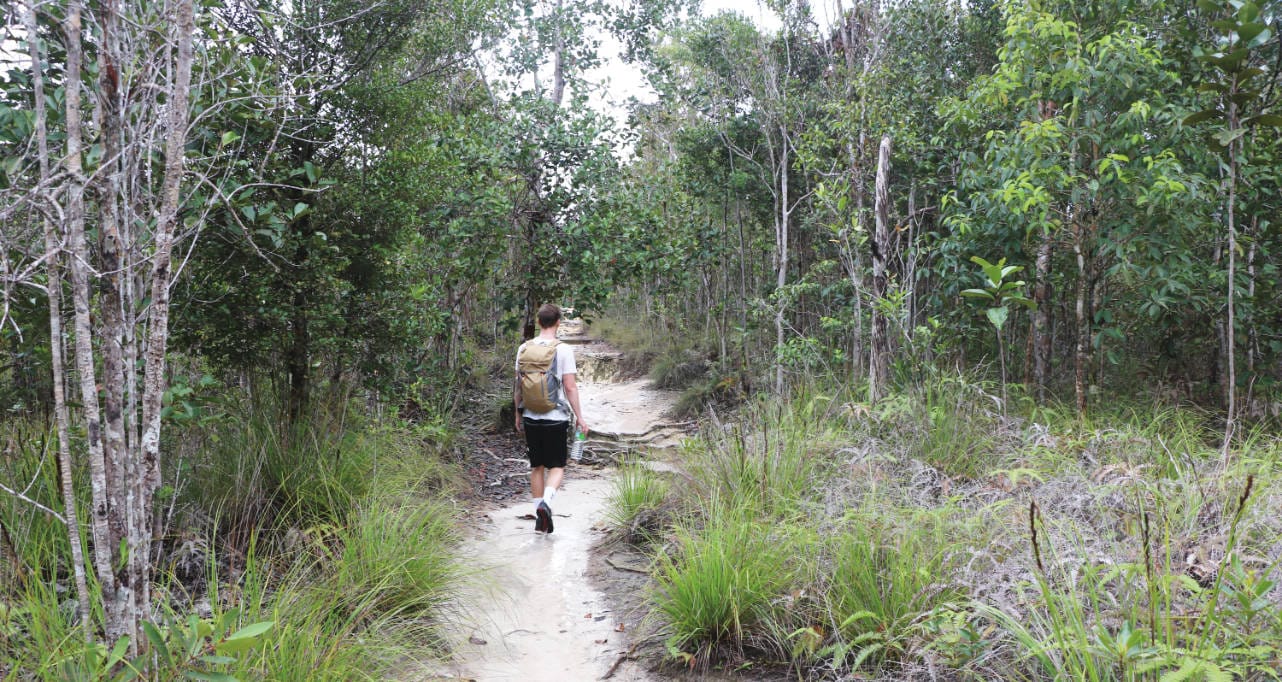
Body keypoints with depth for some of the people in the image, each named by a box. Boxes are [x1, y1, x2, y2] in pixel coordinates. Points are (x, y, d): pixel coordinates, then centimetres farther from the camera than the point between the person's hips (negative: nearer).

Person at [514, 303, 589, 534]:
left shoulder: (524, 348, 3)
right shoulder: (563, 350, -9)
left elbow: (518, 385, 7)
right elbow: (570, 387, -10)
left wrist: (518, 414, 17)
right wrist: (579, 417, -2)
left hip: (531, 418, 4)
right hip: (555, 418, -4)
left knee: (536, 467, 13)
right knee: (557, 466, 7)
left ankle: (540, 518, 16)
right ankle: (545, 503, -18)